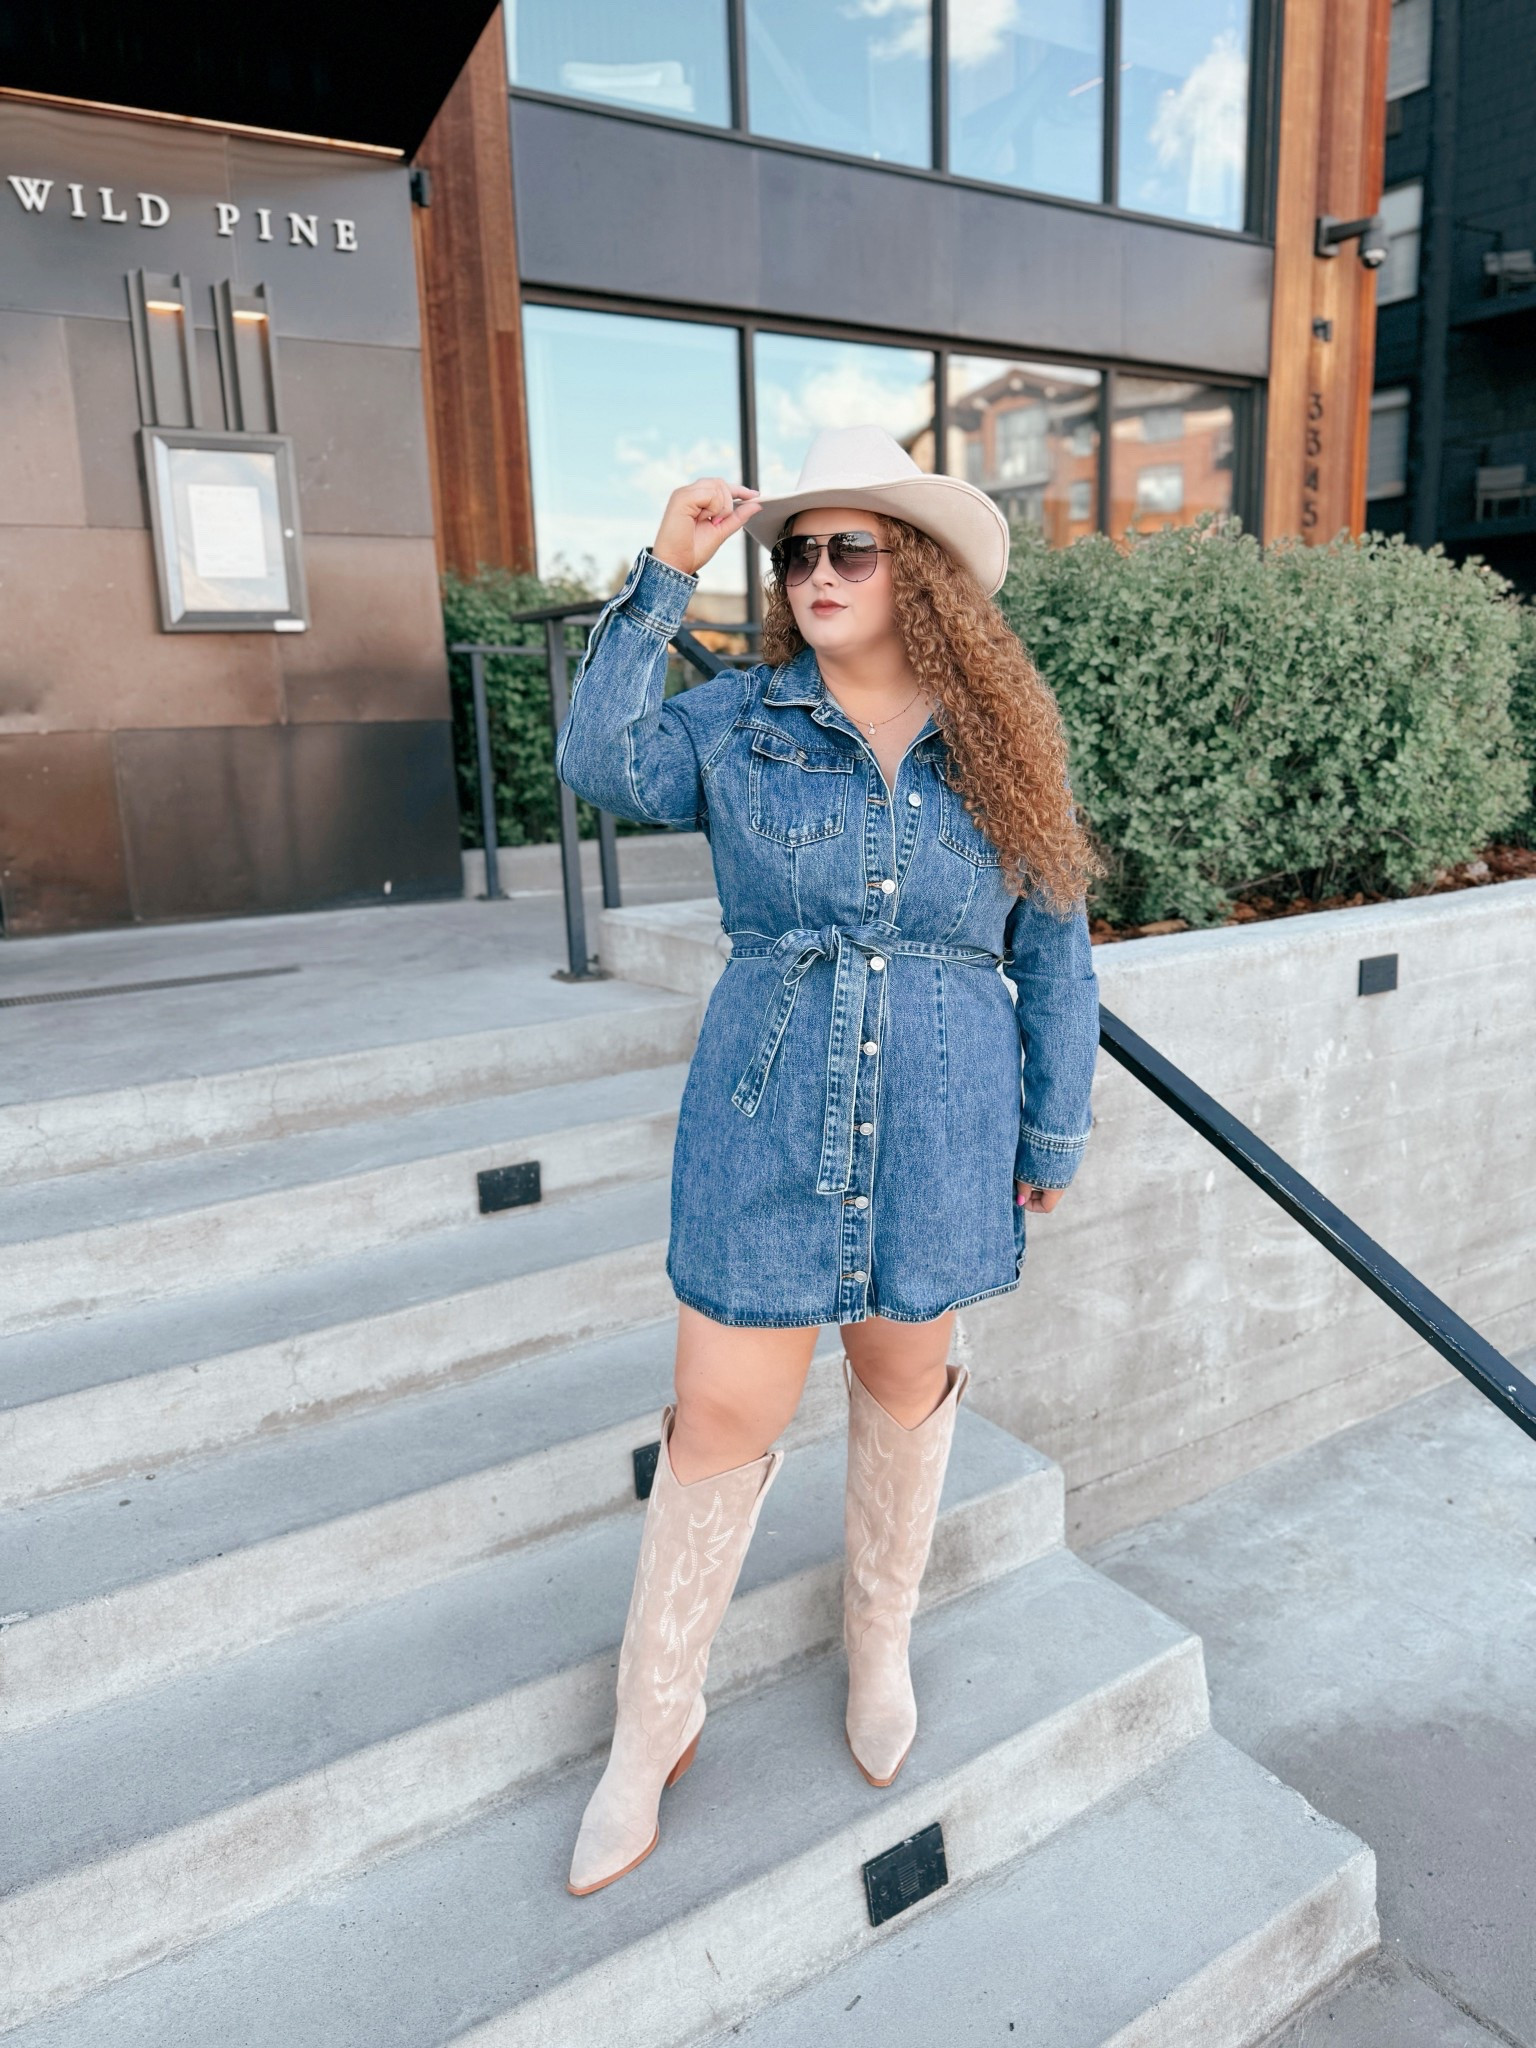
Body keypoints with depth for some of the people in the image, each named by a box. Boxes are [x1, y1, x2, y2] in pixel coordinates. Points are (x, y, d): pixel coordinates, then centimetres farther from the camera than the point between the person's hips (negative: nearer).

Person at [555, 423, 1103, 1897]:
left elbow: (1054, 954, 6)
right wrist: (663, 578, -19)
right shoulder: (736, 722, 0)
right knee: (722, 1419, 4)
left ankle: (878, 1638, 46)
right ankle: (652, 1727, 26)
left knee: (904, 1387, 18)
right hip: (763, 1129, -1)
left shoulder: (1000, 749, 1)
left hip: (942, 1140, 2)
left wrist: (1054, 1131, 6)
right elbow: (600, 764, -18)